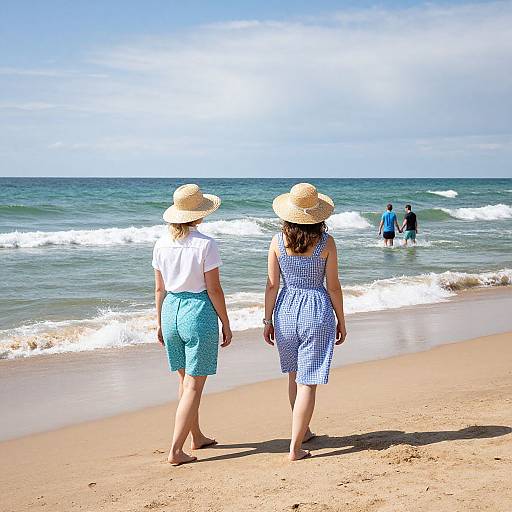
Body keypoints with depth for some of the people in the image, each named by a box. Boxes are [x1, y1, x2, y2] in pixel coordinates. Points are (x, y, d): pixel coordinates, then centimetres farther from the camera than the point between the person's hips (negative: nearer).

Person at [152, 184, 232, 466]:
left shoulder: (162, 244, 1)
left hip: (171, 311, 6)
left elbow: (159, 289, 7)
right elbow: (214, 289, -11)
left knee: (185, 380, 19)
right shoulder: (205, 244, -14)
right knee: (194, 385, 2)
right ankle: (175, 450, 0)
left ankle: (197, 437, 34)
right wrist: (226, 324, -2)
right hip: (199, 312, -6)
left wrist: (160, 323, 18)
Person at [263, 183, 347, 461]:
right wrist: (341, 320, 7)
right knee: (307, 382, 0)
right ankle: (295, 447, -2)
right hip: (317, 310, -3)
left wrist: (268, 321, 8)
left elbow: (272, 285, -2)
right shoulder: (326, 242, -8)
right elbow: (333, 286, -4)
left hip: (286, 310, 3)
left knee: (295, 375, 22)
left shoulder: (278, 241, -4)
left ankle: (303, 431, 39)